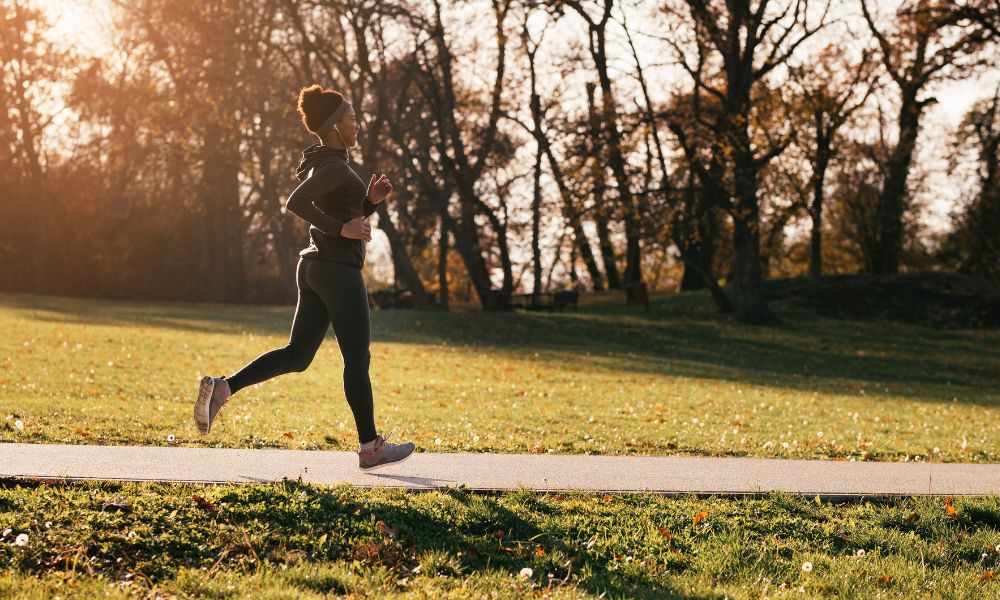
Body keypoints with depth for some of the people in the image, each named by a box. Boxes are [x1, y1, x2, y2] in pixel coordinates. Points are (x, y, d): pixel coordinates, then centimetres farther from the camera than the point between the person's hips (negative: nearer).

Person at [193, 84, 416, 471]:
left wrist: (371, 199, 10)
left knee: (296, 356, 8)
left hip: (315, 268, 9)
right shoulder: (333, 165, -12)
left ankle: (221, 388, -4)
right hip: (338, 270, -9)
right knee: (357, 359, 0)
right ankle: (370, 447, 9)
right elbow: (295, 203, -26)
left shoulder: (326, 165, 18)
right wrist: (342, 228, -21)